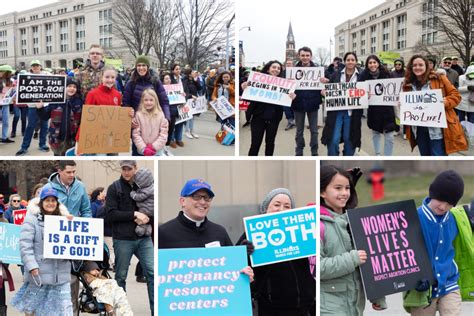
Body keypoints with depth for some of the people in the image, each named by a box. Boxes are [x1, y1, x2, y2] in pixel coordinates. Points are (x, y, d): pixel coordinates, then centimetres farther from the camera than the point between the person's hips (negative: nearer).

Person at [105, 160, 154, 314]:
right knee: (121, 276, 8)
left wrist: (147, 218, -9)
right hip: (123, 239, -2)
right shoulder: (114, 188, -1)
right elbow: (111, 214, -10)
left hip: (144, 238, 3)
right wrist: (134, 214, -16)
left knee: (152, 273, -2)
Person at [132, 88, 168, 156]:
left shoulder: (161, 115, -3)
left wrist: (154, 147, -14)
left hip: (157, 151, 0)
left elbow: (164, 134, -5)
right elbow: (135, 134, -8)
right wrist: (143, 148, -15)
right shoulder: (138, 115, -5)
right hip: (142, 151, 0)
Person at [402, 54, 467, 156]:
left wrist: (447, 102, -21)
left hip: (437, 127, -5)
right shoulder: (408, 84, 8)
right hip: (419, 128, 5)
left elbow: (455, 95, -2)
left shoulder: (439, 79, -4)